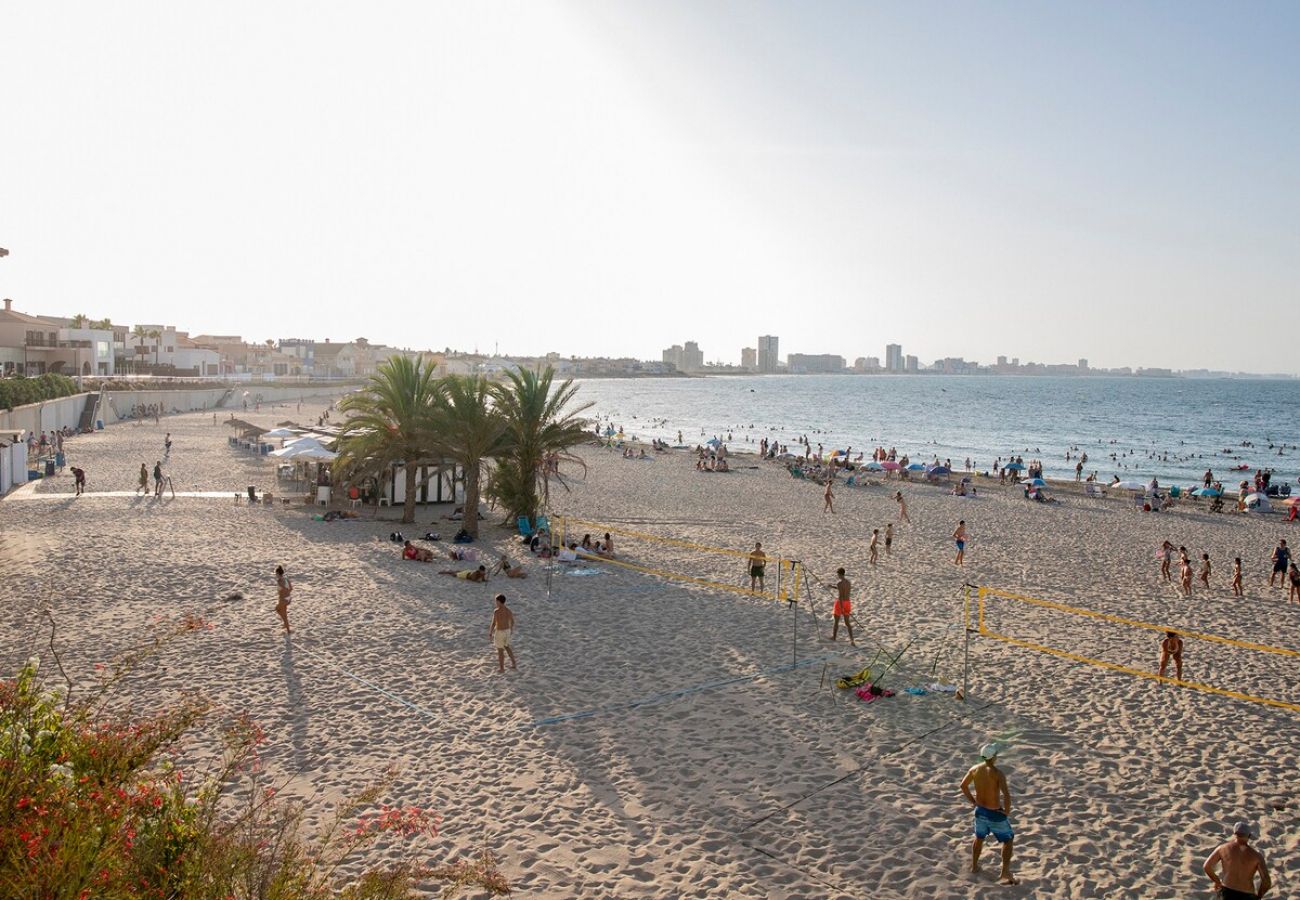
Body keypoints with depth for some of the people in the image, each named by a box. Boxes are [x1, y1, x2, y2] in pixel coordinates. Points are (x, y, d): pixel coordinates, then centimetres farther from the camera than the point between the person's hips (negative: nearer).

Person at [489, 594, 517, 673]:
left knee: (500, 650, 9)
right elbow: (512, 621, 10)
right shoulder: (508, 611, -2)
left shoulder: (496, 611, -22)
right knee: (507, 647, 26)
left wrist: (490, 634, -11)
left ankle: (501, 668, 21)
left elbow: (493, 624, -21)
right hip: (507, 631, 6)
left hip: (499, 632, -6)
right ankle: (513, 664, 29)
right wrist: (511, 630, 27)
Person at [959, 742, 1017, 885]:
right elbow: (1006, 794, -33)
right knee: (1008, 840, 16)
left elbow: (963, 785, 5)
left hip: (980, 810, 5)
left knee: (979, 838, 28)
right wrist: (1007, 811, -17)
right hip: (995, 814, -5)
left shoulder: (974, 769, -7)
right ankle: (1005, 873, 16)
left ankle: (974, 866, 42)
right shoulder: (998, 773, -24)